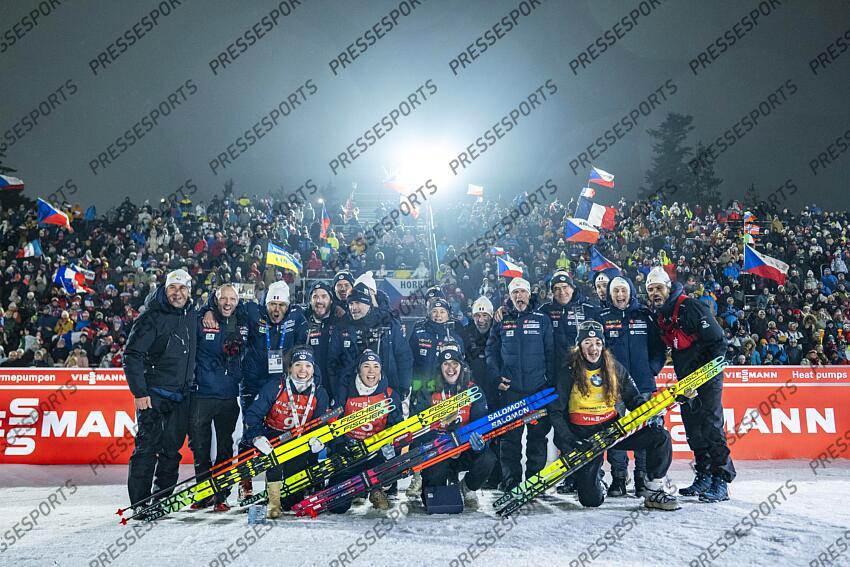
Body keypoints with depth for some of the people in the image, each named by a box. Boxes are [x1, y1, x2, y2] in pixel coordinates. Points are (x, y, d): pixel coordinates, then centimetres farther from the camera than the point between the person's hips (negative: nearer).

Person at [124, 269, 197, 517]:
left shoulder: (192, 315, 9)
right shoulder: (151, 317, -9)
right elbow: (132, 355, -11)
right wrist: (139, 392, -16)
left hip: (181, 396, 6)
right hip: (153, 394, -6)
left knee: (172, 449, 10)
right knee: (147, 447, -6)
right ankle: (140, 503, 3)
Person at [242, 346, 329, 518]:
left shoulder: (319, 393, -7)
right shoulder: (274, 388, -14)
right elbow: (252, 415, -14)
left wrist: (319, 440, -26)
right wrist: (257, 437, -32)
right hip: (272, 437, -2)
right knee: (274, 451, -32)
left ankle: (289, 501, 0)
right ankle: (273, 500, -22)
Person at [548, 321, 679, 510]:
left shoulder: (615, 368, 2)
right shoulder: (568, 370, -9)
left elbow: (634, 398, 9)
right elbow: (555, 411, -8)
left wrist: (651, 414, -12)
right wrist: (568, 442, -19)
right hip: (582, 434, -3)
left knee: (661, 436, -16)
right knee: (592, 500, -11)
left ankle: (654, 494, 0)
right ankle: (595, 480, 27)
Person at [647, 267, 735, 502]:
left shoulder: (692, 307, -16)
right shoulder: (658, 316, 7)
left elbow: (718, 341, -15)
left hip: (707, 377, -8)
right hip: (686, 381, 8)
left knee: (712, 427, -9)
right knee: (693, 430, 10)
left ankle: (721, 481, -4)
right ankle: (704, 476, 20)